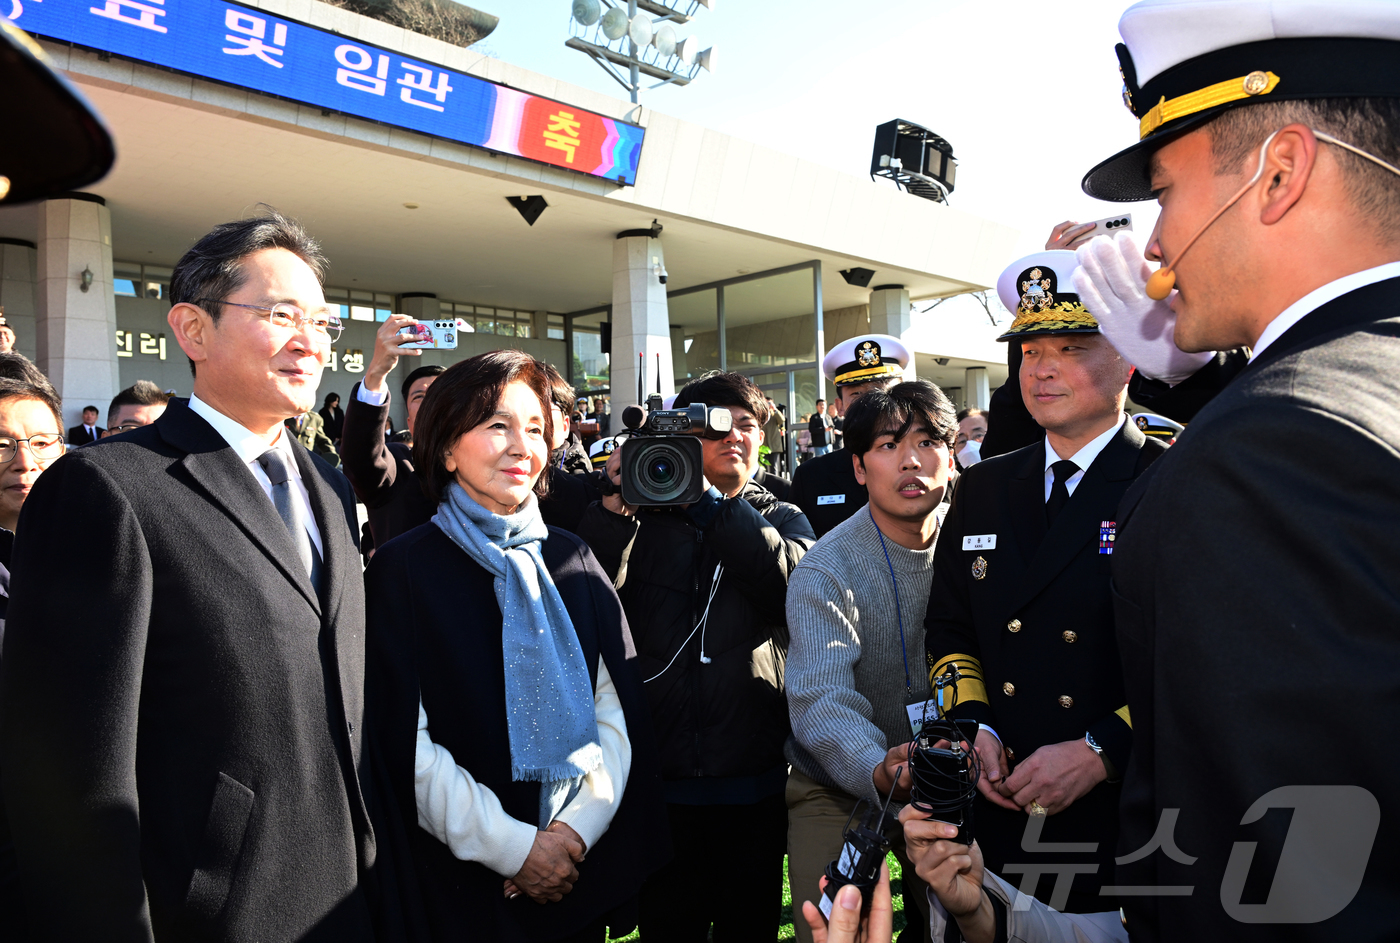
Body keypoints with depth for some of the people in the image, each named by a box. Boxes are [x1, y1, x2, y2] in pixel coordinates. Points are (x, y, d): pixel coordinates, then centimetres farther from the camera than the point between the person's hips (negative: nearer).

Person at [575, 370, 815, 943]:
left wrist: (710, 500, -17)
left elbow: (795, 582, -14)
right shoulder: (645, 520, 5)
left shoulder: (781, 520, 9)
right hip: (663, 780, 0)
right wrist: (615, 508, -18)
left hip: (756, 783, 1)